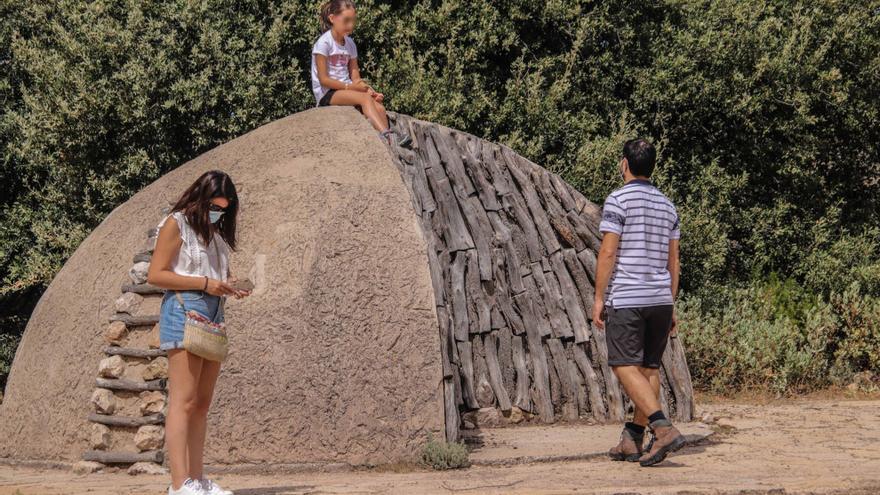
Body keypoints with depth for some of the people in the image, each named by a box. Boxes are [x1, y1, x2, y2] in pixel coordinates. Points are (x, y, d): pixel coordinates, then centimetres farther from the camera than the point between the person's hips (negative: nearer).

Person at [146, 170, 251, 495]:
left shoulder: (216, 232, 20)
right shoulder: (176, 224, -3)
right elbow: (155, 275, -9)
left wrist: (229, 287, 1)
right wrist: (204, 283, -16)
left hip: (214, 316, 8)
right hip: (184, 310, -8)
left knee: (202, 403, 7)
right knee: (184, 400, -13)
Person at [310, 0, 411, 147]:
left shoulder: (350, 44, 12)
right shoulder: (324, 43, -10)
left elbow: (355, 75, 8)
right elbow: (323, 79, -13)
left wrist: (366, 88, -12)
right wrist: (349, 87, -19)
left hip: (346, 90, 7)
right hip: (327, 94, -7)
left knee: (379, 107, -20)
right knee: (365, 98, -32)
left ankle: (387, 141, -35)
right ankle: (386, 135, -43)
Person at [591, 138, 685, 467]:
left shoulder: (618, 200, -7)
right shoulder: (667, 206, 13)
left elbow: (608, 252, -12)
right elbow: (673, 260, 14)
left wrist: (599, 298, -7)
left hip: (626, 299, -6)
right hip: (660, 298, 7)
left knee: (625, 367, -6)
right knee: (649, 369, 9)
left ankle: (664, 429, -21)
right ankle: (632, 441, 12)